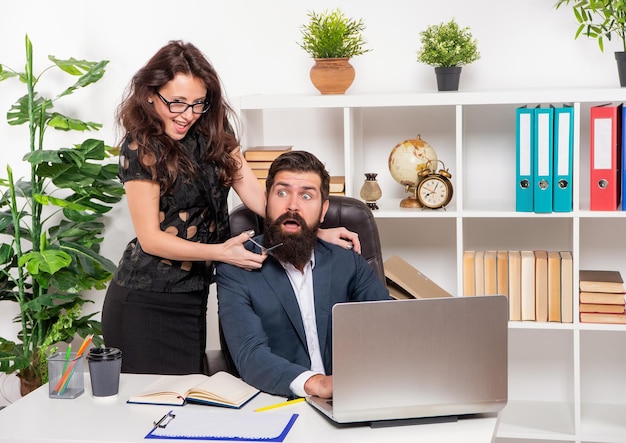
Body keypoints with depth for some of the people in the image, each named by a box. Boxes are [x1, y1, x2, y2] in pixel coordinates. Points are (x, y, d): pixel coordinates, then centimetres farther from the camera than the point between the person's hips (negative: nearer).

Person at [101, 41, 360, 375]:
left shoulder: (213, 132, 4)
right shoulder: (141, 148, -12)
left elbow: (256, 195, 2)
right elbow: (150, 238, -13)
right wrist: (220, 252, -23)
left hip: (192, 296, 5)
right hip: (144, 304, -5)